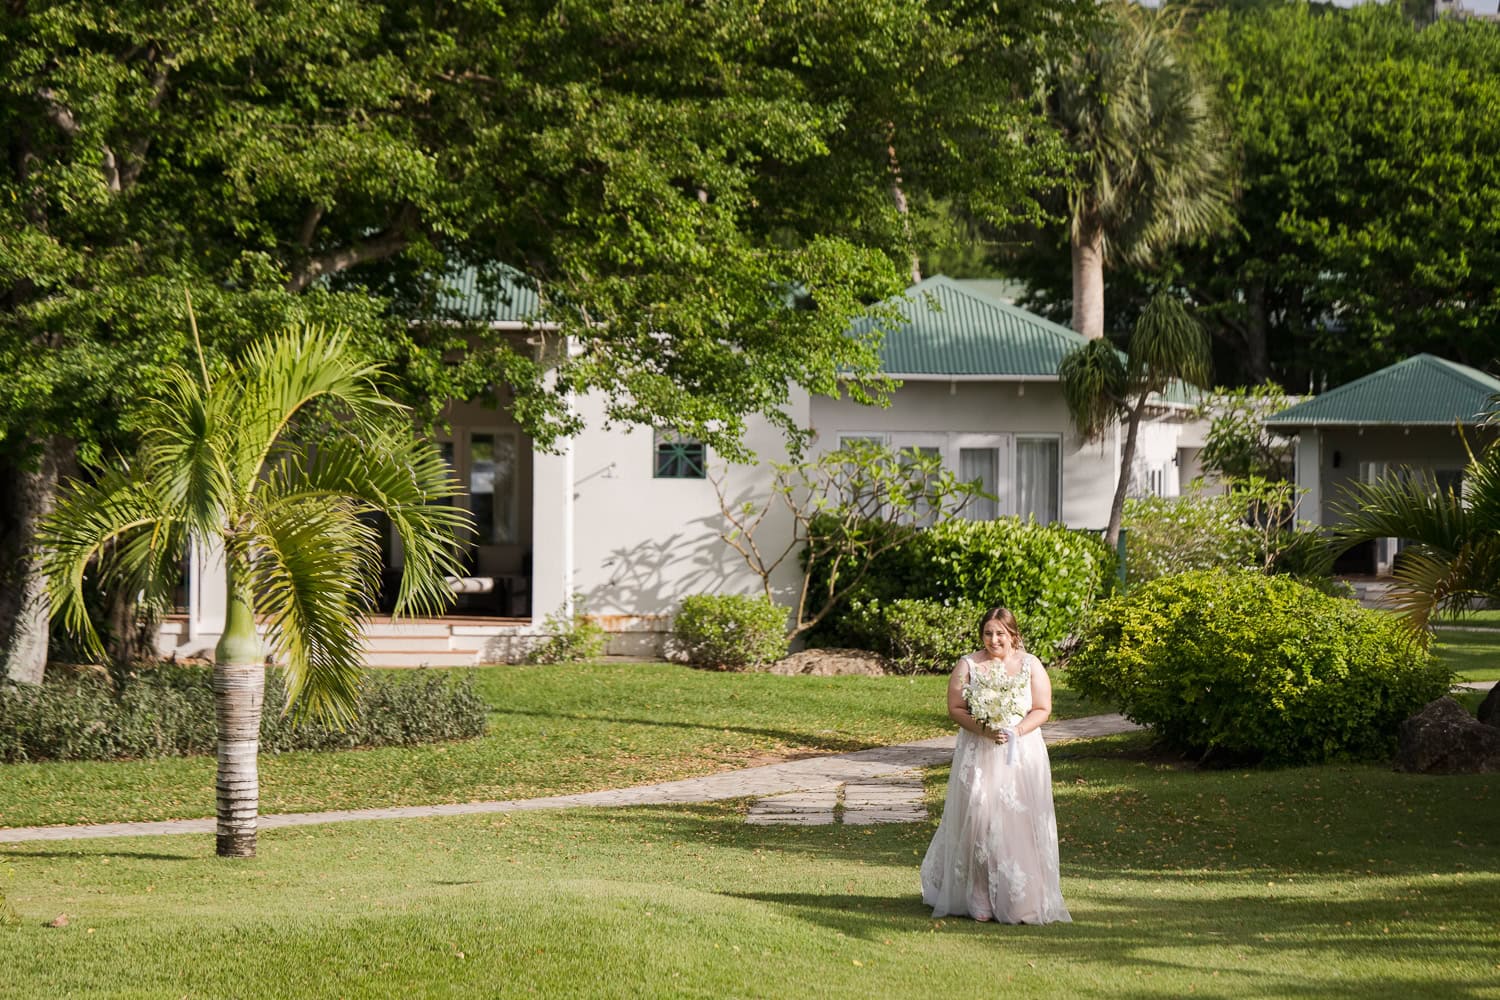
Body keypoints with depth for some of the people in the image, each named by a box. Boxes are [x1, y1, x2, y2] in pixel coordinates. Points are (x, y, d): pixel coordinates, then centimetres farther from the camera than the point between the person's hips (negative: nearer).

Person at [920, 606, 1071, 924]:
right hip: (978, 755, 0)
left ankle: (1022, 901, 1)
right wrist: (983, 730, -15)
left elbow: (1042, 709, 1)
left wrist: (1017, 731, -15)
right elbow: (955, 709, 0)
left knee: (1020, 823, -4)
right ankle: (980, 901, 3)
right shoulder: (968, 665, 4)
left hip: (1022, 754, 0)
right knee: (978, 821, -4)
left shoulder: (1031, 665, 5)